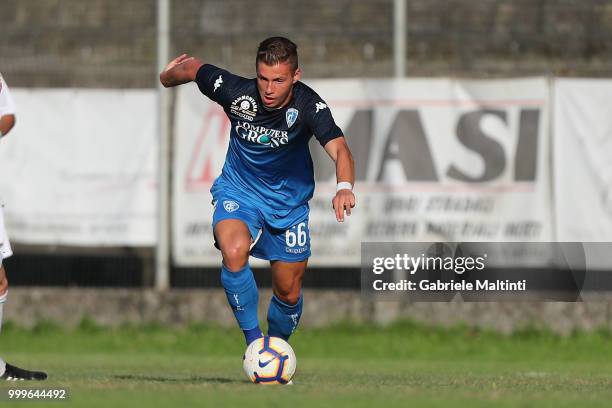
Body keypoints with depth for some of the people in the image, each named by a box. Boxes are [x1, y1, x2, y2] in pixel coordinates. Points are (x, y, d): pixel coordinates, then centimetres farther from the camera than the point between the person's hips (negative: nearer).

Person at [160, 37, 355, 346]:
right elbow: (192, 66, -5)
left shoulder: (308, 105, -27)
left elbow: (339, 149, -42)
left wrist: (344, 187, -62)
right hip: (238, 190, -1)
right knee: (234, 251, -32)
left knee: (288, 293, 9)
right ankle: (253, 339, -16)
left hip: (289, 202, 1)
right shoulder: (236, 92, -24)